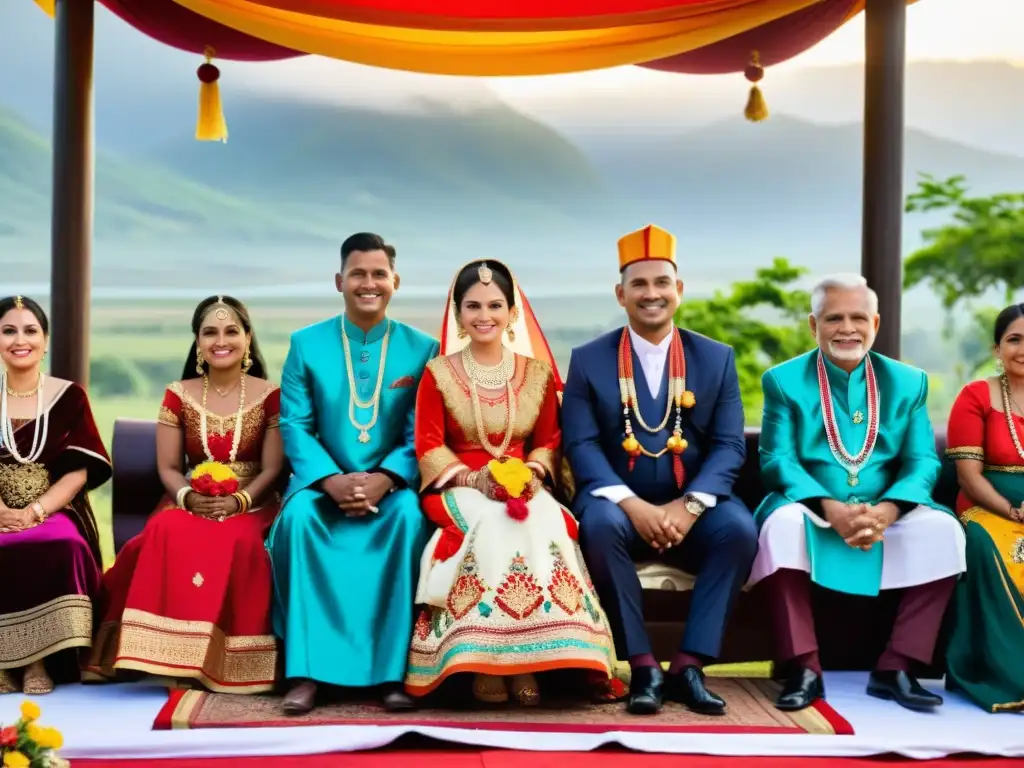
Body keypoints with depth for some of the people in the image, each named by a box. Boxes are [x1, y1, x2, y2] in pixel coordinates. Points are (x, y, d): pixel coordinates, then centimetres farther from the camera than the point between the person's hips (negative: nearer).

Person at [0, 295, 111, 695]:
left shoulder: (69, 396, 7)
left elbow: (79, 471, -2)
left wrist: (35, 511, -17)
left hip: (54, 511, -1)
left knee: (61, 547, -36)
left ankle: (37, 661, -21)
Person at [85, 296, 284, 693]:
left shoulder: (269, 395, 3)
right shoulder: (178, 395, 9)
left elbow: (272, 469, -3)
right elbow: (168, 468, 5)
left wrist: (239, 501, -21)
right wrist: (187, 497, -17)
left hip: (251, 506, -2)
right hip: (189, 504, 2)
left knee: (238, 541, -37)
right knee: (168, 534, -34)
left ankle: (226, 661, -29)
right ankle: (175, 655, -28)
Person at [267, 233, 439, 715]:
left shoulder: (423, 348, 3)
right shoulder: (306, 344, 4)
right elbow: (294, 426, -1)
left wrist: (383, 479, -21)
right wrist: (332, 480, -19)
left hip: (391, 484, 0)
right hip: (323, 482, 1)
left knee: (409, 515, -33)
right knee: (298, 514, -32)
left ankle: (393, 670, -27)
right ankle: (306, 671, -28)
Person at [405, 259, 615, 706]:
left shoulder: (538, 373, 9)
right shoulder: (439, 374, 3)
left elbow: (549, 440, 10)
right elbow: (428, 445, 0)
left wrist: (531, 474, -12)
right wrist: (473, 478, -16)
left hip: (524, 487, 2)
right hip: (461, 488, -2)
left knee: (541, 524, -32)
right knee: (491, 525, -35)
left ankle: (525, 661, -27)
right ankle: (481, 663, -28)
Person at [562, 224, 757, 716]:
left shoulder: (716, 358, 5)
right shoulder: (588, 360, 2)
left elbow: (729, 446, -2)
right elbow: (581, 445, -7)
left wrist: (689, 506, -19)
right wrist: (632, 504, -23)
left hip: (692, 506, 1)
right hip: (620, 504, -1)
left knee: (739, 529, -29)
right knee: (600, 524, -34)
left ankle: (688, 666, -21)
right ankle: (642, 666, -24)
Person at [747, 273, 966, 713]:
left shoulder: (909, 382, 10)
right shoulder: (784, 380, 3)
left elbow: (922, 461, 0)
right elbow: (777, 460, -7)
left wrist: (886, 510, -21)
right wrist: (830, 508, -24)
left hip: (886, 516, 2)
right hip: (812, 514, -2)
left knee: (943, 530, -25)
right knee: (781, 523, -35)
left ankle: (895, 669, -15)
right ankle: (804, 671, -24)